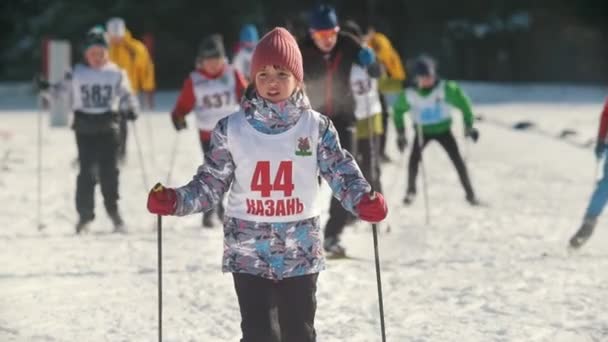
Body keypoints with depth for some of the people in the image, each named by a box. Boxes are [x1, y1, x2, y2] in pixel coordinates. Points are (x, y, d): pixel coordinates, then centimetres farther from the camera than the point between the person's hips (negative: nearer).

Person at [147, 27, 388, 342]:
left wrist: (364, 202, -25)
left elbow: (342, 174, -5)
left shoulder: (316, 127, -3)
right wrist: (173, 201, -17)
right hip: (249, 252, -1)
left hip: (300, 252, 1)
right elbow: (210, 186, 0)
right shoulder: (231, 128, -3)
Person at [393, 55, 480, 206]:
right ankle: (411, 190, 8)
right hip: (423, 131, 1)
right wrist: (401, 134, 2)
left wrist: (469, 125, -10)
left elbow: (463, 102, -13)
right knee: (414, 158, -15)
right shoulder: (409, 94, -19)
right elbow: (398, 110, 0)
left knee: (457, 159, -6)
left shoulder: (445, 89, -24)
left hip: (443, 129, -1)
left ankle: (470, 193, 4)